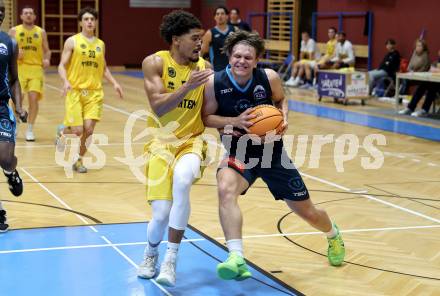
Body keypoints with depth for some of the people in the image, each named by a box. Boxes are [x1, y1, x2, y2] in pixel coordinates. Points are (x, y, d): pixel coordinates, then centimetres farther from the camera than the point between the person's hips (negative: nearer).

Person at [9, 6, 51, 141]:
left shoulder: (41, 32, 8)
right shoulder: (14, 31, 5)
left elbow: (47, 50, 12)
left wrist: (47, 59, -9)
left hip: (36, 69, 0)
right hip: (19, 68, 0)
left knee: (33, 98, -10)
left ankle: (30, 129, 4)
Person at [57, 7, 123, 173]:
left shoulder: (100, 44, 12)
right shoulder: (72, 41, -1)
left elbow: (104, 68, 23)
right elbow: (62, 66, -3)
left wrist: (114, 83, 10)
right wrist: (65, 81, -22)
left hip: (94, 92, 3)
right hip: (75, 91, -3)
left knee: (89, 129, -7)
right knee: (78, 130, -10)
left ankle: (79, 160, 15)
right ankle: (62, 131, 27)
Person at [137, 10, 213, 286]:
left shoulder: (205, 67, 0)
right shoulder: (155, 63, -6)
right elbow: (158, 107, -17)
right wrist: (187, 87, -28)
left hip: (192, 140, 1)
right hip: (161, 142, -1)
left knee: (182, 180, -34)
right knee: (161, 214, -10)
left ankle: (171, 258, -19)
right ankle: (151, 253, 28)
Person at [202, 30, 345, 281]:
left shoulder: (270, 78, -13)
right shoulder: (215, 83, -15)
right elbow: (207, 117, -6)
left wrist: (284, 117, -14)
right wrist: (234, 121, -24)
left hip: (272, 152, 1)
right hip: (239, 154, -1)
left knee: (306, 211, 12)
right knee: (226, 189, -37)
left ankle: (334, 235, 48)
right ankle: (237, 259, -39)